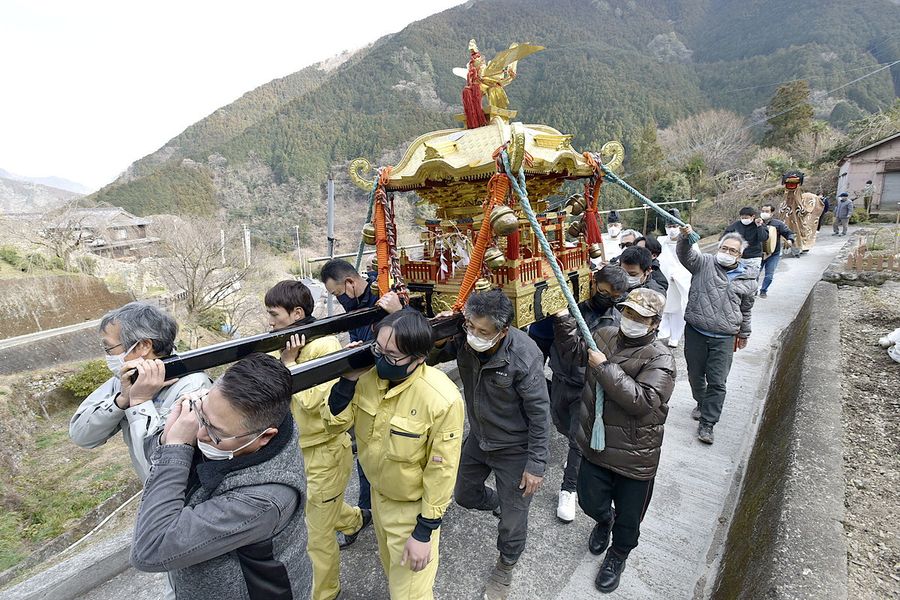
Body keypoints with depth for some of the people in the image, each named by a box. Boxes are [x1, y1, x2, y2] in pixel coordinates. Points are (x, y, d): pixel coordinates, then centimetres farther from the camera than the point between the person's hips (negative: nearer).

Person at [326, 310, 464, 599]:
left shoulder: (442, 400, -34)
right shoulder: (370, 374, -18)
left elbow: (441, 470, -23)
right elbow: (336, 420, -9)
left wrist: (424, 531, -15)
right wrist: (349, 378, -25)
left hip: (412, 506, -6)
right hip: (378, 493, 6)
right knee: (391, 567, 33)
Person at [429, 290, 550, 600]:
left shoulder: (524, 356, -31)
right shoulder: (464, 340, -18)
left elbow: (539, 413, -21)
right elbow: (428, 359, -4)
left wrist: (536, 465, -16)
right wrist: (437, 339, -27)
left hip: (514, 449, -5)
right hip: (477, 438, 5)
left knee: (513, 519, 12)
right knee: (464, 495, 24)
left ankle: (505, 568, 44)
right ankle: (501, 502, 56)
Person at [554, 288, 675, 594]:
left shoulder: (660, 359, -20)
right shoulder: (605, 336, -5)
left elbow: (641, 401, -32)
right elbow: (574, 349, 12)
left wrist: (604, 367, -30)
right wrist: (565, 318, -2)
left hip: (635, 457, -4)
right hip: (596, 446, 4)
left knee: (628, 517, 18)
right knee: (590, 502, 23)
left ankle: (618, 554, 50)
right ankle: (603, 521, 59)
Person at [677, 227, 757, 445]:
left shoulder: (747, 279, 7)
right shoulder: (704, 263, 0)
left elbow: (746, 309, 19)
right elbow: (685, 254, -19)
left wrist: (744, 334, 26)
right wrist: (685, 237, -40)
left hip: (724, 339, 1)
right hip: (695, 332, 0)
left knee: (717, 382, 0)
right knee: (695, 375, 16)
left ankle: (707, 423, 10)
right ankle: (702, 403, 42)